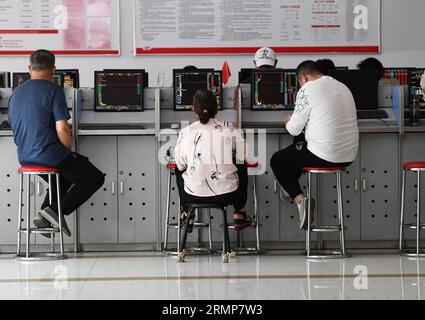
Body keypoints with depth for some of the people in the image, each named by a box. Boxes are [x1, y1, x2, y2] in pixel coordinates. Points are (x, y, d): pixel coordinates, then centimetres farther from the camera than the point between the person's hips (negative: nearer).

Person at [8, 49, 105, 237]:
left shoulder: (16, 93, 9)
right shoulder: (53, 91, -13)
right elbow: (62, 130, -19)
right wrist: (70, 152, 1)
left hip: (25, 158, 8)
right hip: (50, 155, -8)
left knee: (63, 177, 33)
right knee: (95, 179, 8)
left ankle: (46, 217, 15)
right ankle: (57, 210, -5)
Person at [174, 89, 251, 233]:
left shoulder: (185, 133, -7)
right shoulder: (228, 127, -7)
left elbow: (180, 165, 1)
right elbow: (243, 153, 1)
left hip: (194, 195, 0)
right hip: (227, 195, 0)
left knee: (179, 171, 32)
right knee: (241, 166, 31)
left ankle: (187, 216, 39)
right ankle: (239, 214, 35)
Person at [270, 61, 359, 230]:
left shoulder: (307, 90, -12)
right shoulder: (342, 87, 11)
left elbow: (294, 129, -8)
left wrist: (288, 122, 15)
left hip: (323, 157, -8)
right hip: (348, 157, 8)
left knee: (276, 161, 15)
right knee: (299, 146, 34)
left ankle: (299, 199, -3)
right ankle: (292, 188, 42)